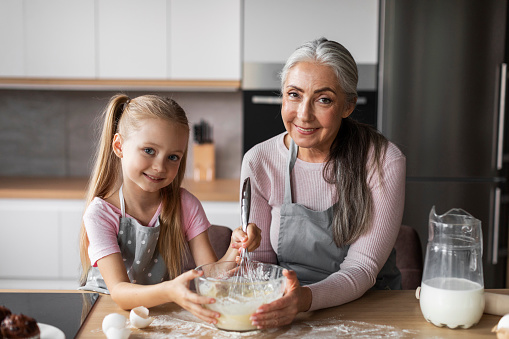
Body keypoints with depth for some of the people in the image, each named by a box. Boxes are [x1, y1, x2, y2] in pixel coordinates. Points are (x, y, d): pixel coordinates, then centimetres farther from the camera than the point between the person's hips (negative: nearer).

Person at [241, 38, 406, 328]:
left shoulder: (383, 162, -12)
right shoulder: (259, 162, -5)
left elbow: (362, 267, -15)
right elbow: (260, 259, 0)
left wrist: (306, 298, -34)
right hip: (288, 312, 1)